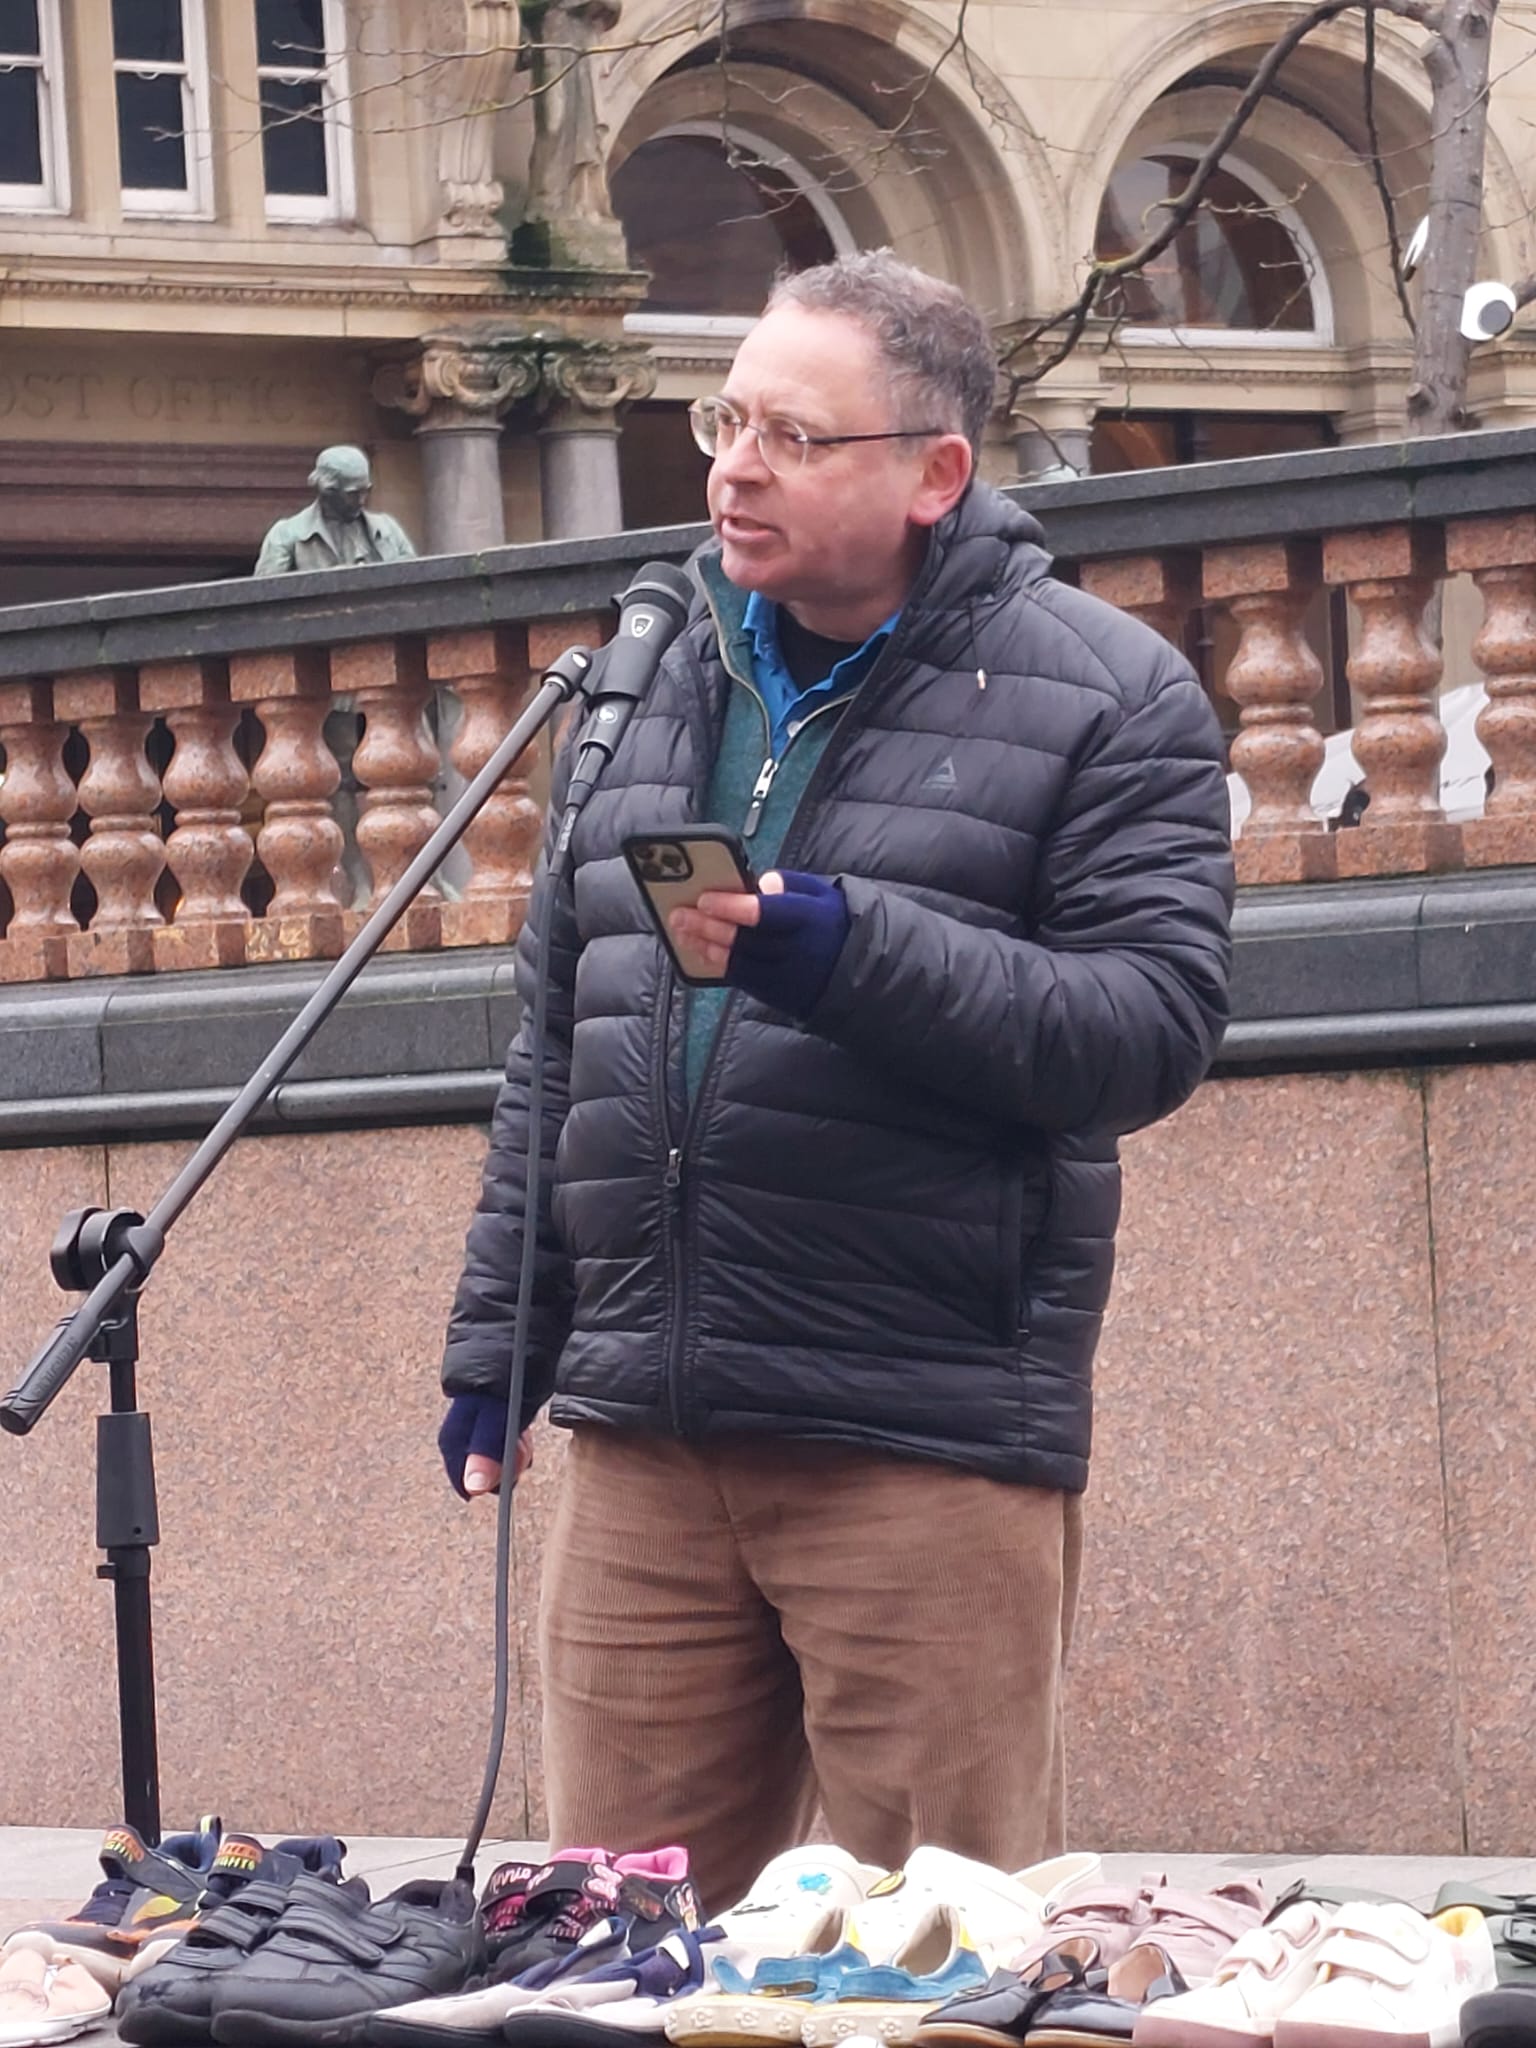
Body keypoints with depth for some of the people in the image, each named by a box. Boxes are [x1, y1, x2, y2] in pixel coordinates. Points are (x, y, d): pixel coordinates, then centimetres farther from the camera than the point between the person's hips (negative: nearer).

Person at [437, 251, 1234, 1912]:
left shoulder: (1104, 697, -1)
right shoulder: (658, 683, 16)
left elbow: (1154, 1024, -11)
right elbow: (556, 1045, 20)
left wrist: (856, 954, -22)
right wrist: (495, 1343, 17)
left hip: (925, 1446, -5)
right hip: (641, 1439, 5)